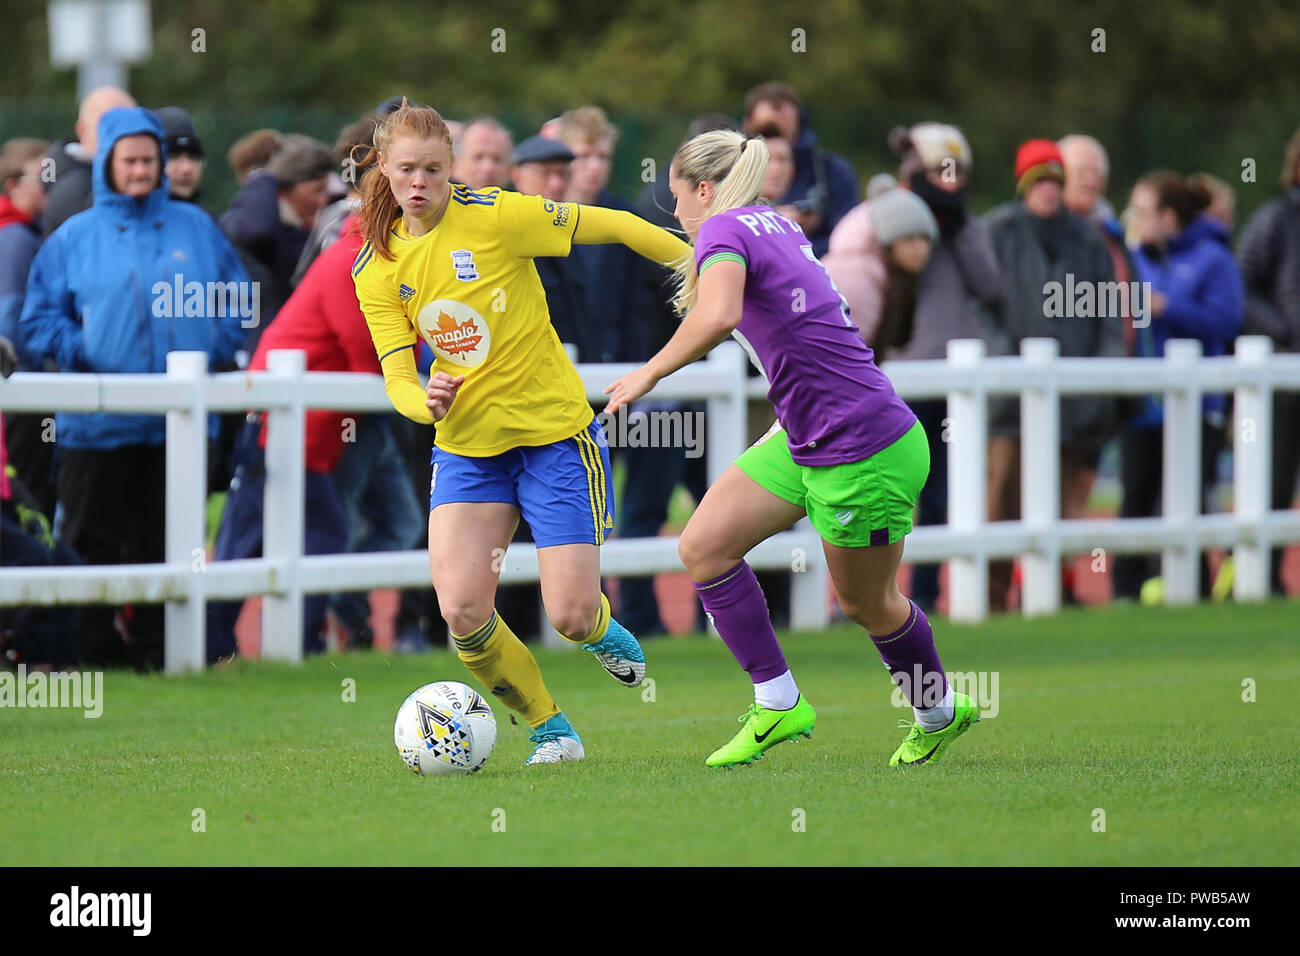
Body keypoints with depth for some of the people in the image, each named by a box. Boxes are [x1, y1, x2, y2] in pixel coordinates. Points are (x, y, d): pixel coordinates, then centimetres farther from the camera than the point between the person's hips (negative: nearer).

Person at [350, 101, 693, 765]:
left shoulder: (494, 217, -13)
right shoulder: (376, 270, 0)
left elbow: (612, 226, -5)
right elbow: (397, 378, -3)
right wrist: (425, 403, -26)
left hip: (556, 433, -3)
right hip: (466, 448, 3)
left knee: (570, 616, -9)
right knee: (461, 611, -15)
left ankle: (600, 629, 32)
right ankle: (549, 728, 11)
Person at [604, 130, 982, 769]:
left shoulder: (723, 231, -15)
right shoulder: (777, 223, 12)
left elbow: (718, 315, -36)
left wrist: (650, 372, -25)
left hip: (866, 453, -9)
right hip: (802, 441, 9)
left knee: (866, 603, 9)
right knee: (704, 547, 1)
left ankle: (939, 711, 31)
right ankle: (777, 704, 6)